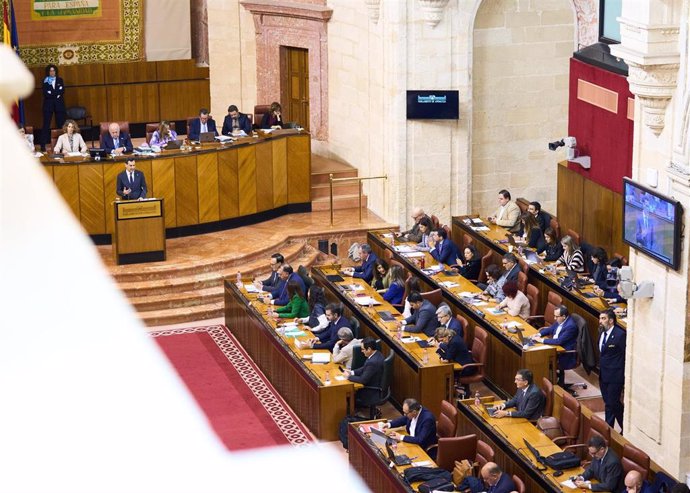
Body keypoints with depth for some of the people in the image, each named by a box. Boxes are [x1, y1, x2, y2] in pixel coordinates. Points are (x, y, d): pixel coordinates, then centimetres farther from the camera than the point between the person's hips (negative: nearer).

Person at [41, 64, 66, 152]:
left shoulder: (60, 80, 9)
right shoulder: (45, 81, 2)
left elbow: (62, 91, -5)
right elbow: (45, 93, -10)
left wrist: (51, 93, -13)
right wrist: (56, 94, -13)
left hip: (59, 104, 2)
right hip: (48, 105, -2)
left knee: (61, 124, 2)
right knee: (46, 125, -4)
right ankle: (43, 145, -3)